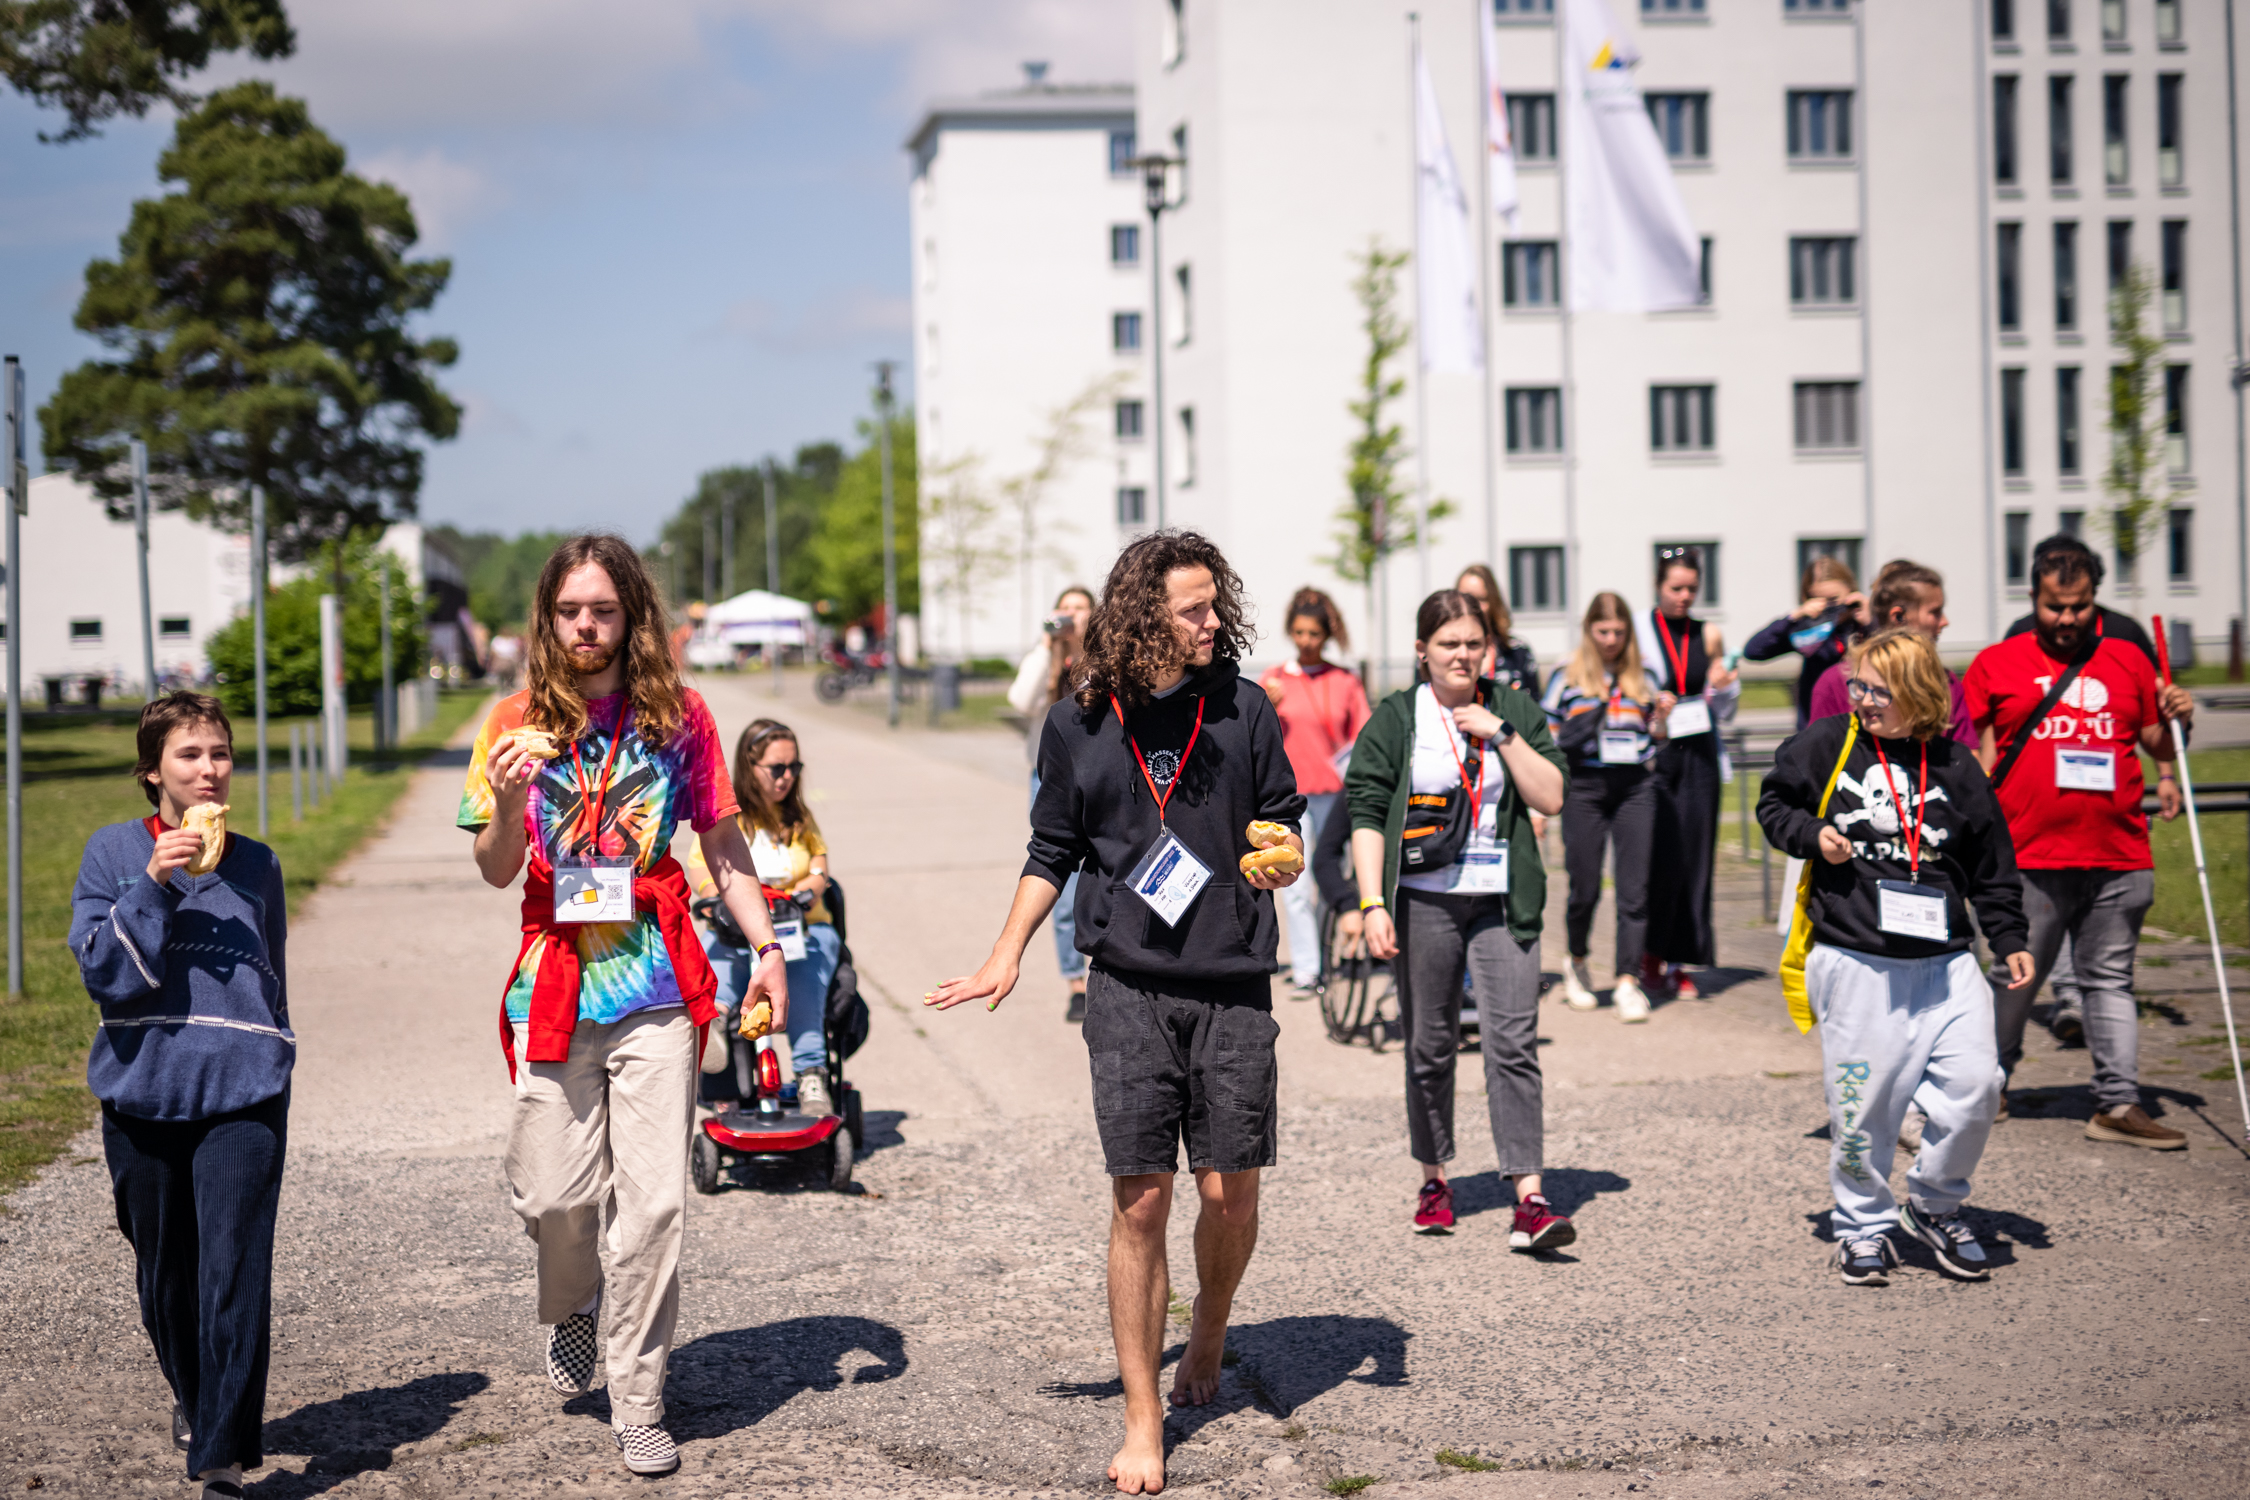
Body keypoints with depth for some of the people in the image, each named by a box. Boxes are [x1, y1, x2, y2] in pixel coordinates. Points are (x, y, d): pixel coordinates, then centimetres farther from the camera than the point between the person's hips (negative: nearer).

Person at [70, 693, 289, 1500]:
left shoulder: (255, 864, 8)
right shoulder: (113, 853, 3)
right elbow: (105, 972, -8)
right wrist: (154, 884, -17)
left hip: (241, 1093, -1)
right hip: (143, 1093, 1)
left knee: (235, 1275, -11)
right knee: (164, 1274, 13)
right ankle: (193, 1397, 40)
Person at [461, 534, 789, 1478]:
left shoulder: (677, 715, 4)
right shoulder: (518, 722, 3)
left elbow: (722, 845, 11)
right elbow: (496, 872, 2)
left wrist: (766, 948, 2)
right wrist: (505, 804, -18)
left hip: (657, 979, 0)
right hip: (555, 981, 1)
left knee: (650, 1199, -4)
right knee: (555, 1193, 2)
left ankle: (638, 1403, 7)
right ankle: (574, 1308, 36)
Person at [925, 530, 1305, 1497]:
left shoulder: (1244, 709, 3)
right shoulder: (1079, 725, 3)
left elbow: (1283, 822, 12)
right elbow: (1053, 853, 12)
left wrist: (1281, 858, -11)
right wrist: (1007, 954, 3)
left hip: (1233, 987, 1)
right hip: (1129, 988, -1)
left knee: (1231, 1195, 3)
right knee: (1140, 1200, -3)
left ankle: (1208, 1328, 37)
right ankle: (1142, 1420, 8)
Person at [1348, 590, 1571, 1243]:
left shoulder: (1514, 710, 8)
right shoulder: (1394, 720, 3)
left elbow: (1551, 797, 1)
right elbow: (1366, 815, -1)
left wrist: (1503, 734, -9)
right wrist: (1373, 905, -9)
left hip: (1501, 902, 0)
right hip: (1423, 901, 0)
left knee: (1513, 1044, -9)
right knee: (1429, 1047, 8)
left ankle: (1529, 1198, -12)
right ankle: (1434, 1179, 25)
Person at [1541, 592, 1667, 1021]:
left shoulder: (1642, 677, 12)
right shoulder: (1567, 676, 4)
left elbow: (1657, 737, 20)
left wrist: (1662, 718, 0)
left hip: (1635, 788, 2)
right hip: (1585, 788, -2)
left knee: (1634, 887, -5)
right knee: (1585, 887, 3)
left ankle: (1628, 981, -4)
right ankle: (1577, 964, 28)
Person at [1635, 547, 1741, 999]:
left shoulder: (1708, 636, 10)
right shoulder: (1637, 631, 1)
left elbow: (1724, 714, 14)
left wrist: (1728, 686, -6)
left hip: (1698, 758, 3)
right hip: (1652, 756, -3)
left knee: (1694, 857, 1)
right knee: (1660, 857, -9)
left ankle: (1679, 962, 9)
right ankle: (1651, 955, 7)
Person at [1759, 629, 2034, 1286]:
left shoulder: (1956, 766, 6)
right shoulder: (1826, 745, 1)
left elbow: (1991, 865, 13)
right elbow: (1774, 803, 15)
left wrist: (2009, 940, 7)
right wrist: (1811, 835, -5)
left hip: (1944, 960, 2)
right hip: (1855, 962, -2)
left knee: (1974, 1084, -8)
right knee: (1863, 1102, -1)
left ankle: (1934, 1205, 16)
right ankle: (1863, 1226, 20)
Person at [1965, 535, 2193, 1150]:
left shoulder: (2127, 661, 13)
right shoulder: (1996, 664, 5)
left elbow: (2159, 745, 20)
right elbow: (1971, 753, 6)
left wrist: (2173, 717, -1)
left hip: (2120, 857, 2)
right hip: (2029, 859, -2)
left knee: (2111, 980, 6)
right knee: (2014, 978, 5)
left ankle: (2118, 1104, 9)